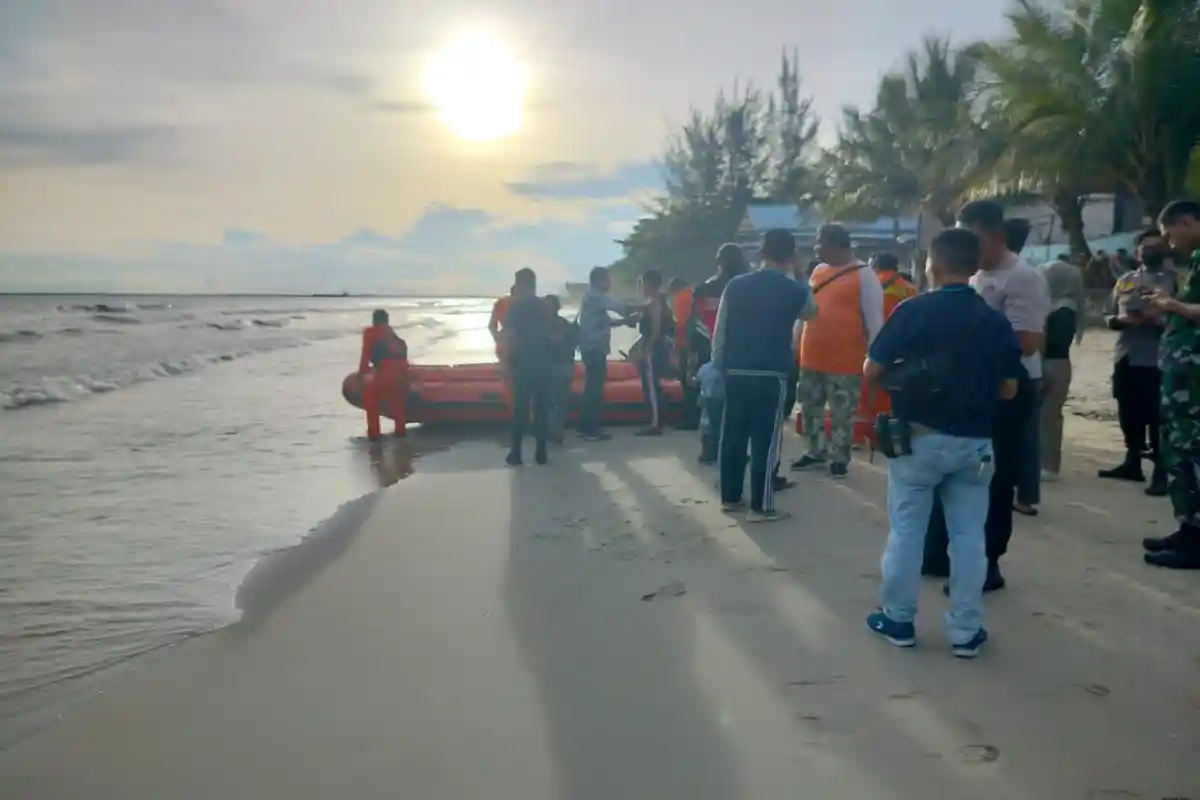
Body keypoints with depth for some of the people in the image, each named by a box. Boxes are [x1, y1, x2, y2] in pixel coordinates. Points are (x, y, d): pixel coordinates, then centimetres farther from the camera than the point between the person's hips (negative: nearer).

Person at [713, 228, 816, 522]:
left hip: (736, 372, 4)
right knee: (765, 440, 1)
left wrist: (720, 368, 13)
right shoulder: (795, 291, -3)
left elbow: (719, 333, 3)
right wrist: (792, 274, 24)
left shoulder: (736, 285, 2)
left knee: (732, 435, 12)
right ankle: (761, 506, 5)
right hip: (771, 375, -3)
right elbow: (810, 312, 21)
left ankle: (730, 497, 23)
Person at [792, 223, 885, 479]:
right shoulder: (817, 271, 11)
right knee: (810, 407, 15)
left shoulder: (864, 275, -8)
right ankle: (816, 451, 29)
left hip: (845, 361, -6)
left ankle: (839, 458, 16)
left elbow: (874, 319, -9)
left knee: (842, 414, 3)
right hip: (811, 356, 7)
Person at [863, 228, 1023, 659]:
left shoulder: (913, 310, -9)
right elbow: (1009, 388, 2)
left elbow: (871, 372, -8)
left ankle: (898, 619, 19)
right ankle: (966, 631, 15)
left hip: (918, 437, -2)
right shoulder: (995, 321, 0)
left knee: (906, 530, 9)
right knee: (969, 535, 9)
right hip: (974, 442, 2)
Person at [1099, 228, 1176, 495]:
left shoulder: (1174, 280, -1)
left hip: (1156, 361, -5)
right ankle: (1132, 463, 26)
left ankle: (1162, 472, 2)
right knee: (1129, 415, 13)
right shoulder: (1125, 280, 15)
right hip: (1125, 358, 5)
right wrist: (1119, 320, -7)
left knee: (1156, 418, -5)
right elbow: (1108, 315, 15)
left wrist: (1160, 320, -24)